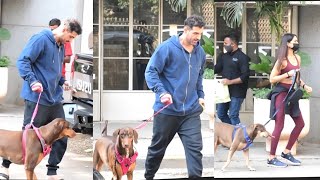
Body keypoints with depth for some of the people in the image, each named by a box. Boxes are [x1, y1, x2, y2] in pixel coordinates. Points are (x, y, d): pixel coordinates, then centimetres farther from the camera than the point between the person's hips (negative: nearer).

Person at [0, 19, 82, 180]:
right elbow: (23, 61, -16)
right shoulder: (41, 39, -11)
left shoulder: (61, 46, 15)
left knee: (61, 136, 3)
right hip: (37, 100, -8)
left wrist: (62, 81, 10)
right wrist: (32, 81, -26)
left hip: (55, 100, 8)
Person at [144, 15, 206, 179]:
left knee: (195, 149, -9)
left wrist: (200, 96, 13)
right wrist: (162, 92, -22)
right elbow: (151, 72, -11)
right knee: (158, 148, 14)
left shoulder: (200, 52, 6)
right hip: (167, 110, -3)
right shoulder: (167, 48, -12)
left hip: (191, 111, 3)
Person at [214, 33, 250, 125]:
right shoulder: (224, 56, 13)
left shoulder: (242, 57, -10)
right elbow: (217, 69, 21)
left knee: (233, 116, -7)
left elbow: (245, 76, -17)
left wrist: (230, 82, -22)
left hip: (236, 92, -8)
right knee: (221, 114, 11)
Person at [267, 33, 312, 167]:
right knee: (279, 126, -8)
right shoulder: (282, 60, -12)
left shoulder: (297, 58, 11)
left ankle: (286, 152, 21)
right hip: (281, 92, -8)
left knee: (300, 124, 10)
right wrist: (288, 74, -20)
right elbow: (272, 79, -12)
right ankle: (271, 158, -2)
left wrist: (304, 86, 10)